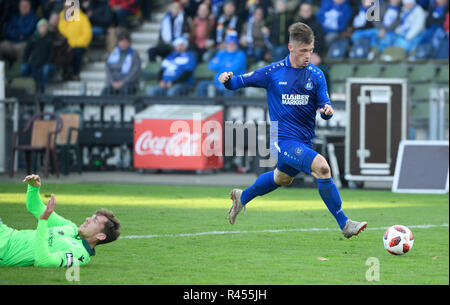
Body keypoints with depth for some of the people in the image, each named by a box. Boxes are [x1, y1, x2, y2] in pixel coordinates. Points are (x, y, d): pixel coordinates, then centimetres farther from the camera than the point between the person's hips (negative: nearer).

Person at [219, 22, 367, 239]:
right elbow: (241, 82, 2)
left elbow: (323, 107, 0)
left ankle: (242, 197, 56)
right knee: (321, 166, -26)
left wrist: (327, 110, -23)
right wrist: (227, 80, -20)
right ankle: (344, 224, -20)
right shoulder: (273, 72, -7)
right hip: (283, 139, -6)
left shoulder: (316, 75, 2)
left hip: (304, 142, 6)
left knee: (282, 178, 28)